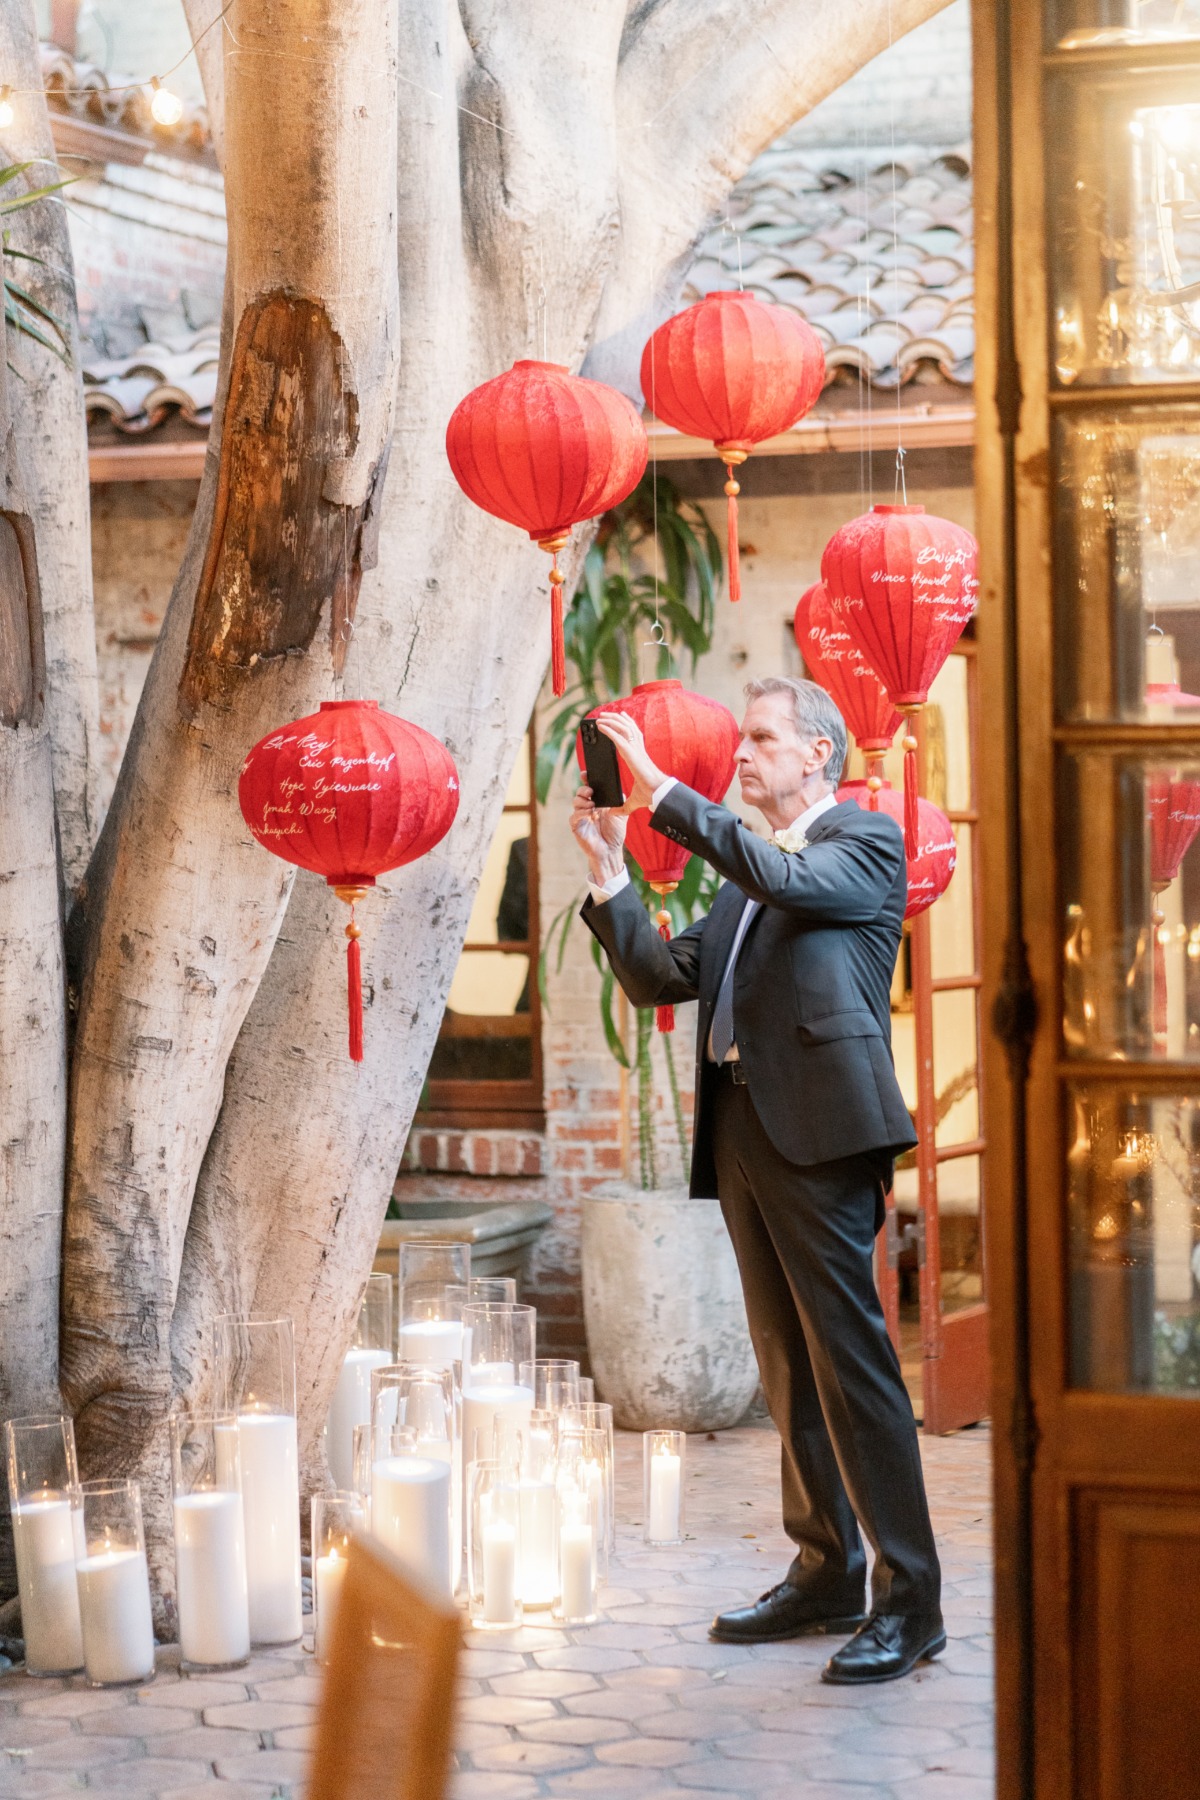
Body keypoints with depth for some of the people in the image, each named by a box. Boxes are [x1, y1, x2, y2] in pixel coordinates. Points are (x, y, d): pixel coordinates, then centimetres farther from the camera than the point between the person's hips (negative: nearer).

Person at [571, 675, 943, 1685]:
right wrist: (608, 873, 7)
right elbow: (659, 979, 19)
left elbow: (789, 880, -19)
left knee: (850, 1356, -11)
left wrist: (660, 789, -19)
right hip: (742, 1129, 8)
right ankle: (827, 1572, 19)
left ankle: (910, 1598, -8)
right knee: (788, 1363, 11)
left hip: (821, 1128, -8)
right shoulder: (748, 878, 23)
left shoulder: (866, 842, 1)